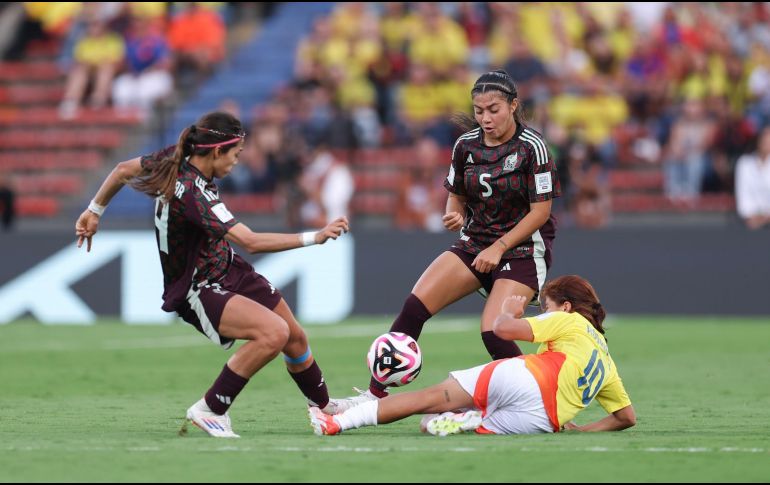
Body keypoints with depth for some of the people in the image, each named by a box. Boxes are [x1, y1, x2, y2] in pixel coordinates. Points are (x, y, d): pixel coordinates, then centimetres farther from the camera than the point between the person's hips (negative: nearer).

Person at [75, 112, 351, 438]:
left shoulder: (175, 160, -7)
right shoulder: (192, 193, -33)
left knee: (295, 339, 12)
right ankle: (210, 410, -15)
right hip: (197, 292, -10)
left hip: (227, 269, 10)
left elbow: (124, 170, 10)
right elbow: (251, 242, -37)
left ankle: (326, 408, 37)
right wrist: (314, 238, -35)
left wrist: (94, 210, 25)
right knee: (273, 332, -29)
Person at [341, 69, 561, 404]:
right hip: (475, 243, 5)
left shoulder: (531, 146, -13)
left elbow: (541, 210, -12)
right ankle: (375, 394, -9)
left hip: (522, 249, -5)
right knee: (415, 306, -13)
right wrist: (455, 216, -8)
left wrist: (499, 247, -16)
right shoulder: (466, 145, 2)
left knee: (493, 335, -22)